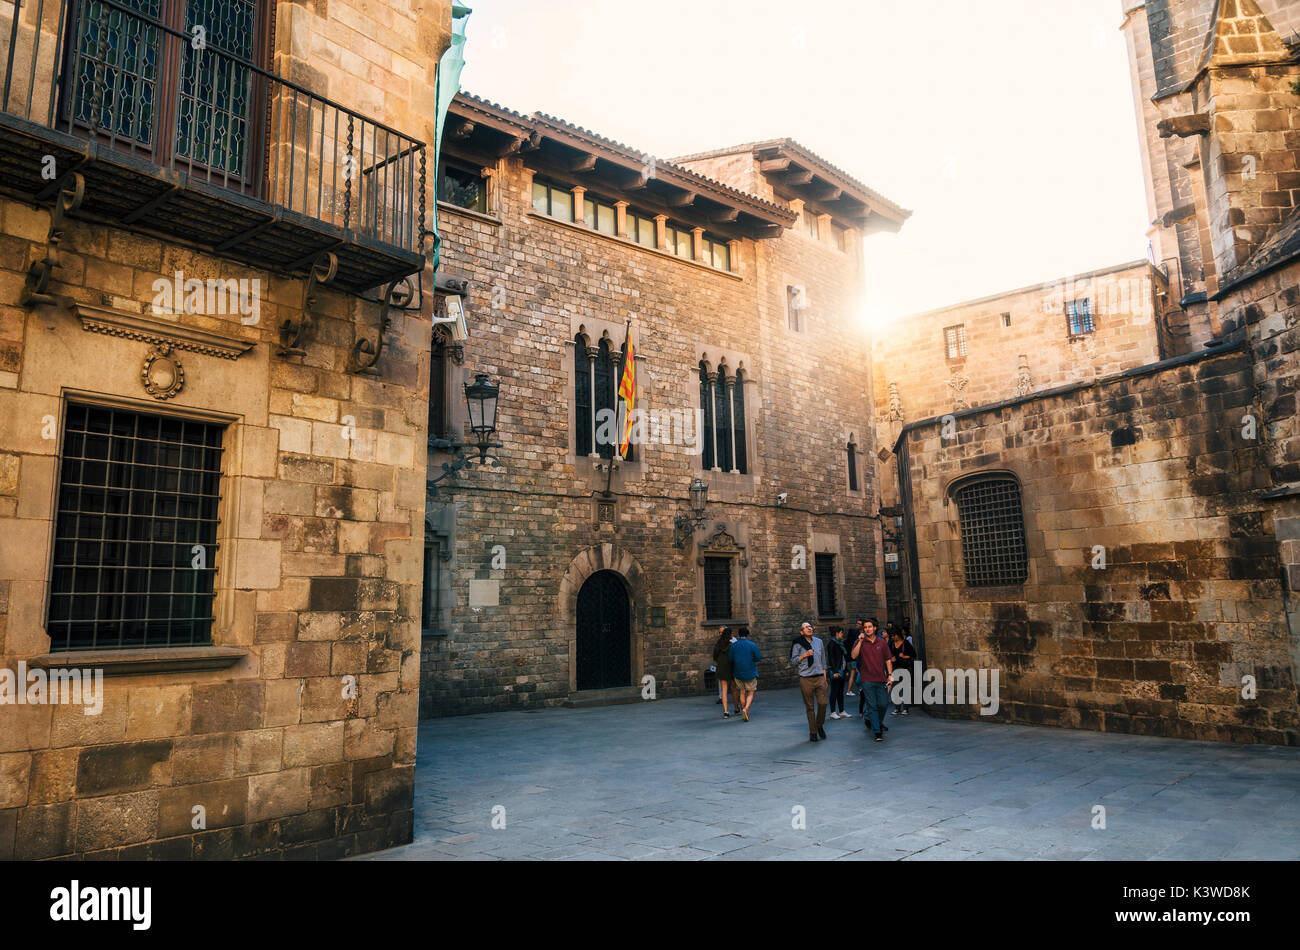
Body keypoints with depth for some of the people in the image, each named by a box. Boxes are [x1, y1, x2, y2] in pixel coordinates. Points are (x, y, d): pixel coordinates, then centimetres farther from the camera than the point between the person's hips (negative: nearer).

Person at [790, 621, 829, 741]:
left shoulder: (819, 641, 11)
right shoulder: (798, 644, -1)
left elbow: (823, 661, 16)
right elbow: (793, 660, -1)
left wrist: (825, 678, 14)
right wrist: (805, 655, -16)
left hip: (819, 677, 3)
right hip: (806, 679, -3)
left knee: (823, 703, -6)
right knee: (809, 707, 1)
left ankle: (820, 726, 18)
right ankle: (813, 732, 12)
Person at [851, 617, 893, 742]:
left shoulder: (882, 643, 8)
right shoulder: (860, 643, 2)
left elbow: (888, 660, 12)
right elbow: (854, 656, -14)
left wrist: (890, 674, 2)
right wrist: (860, 641, -17)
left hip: (881, 679, 2)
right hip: (867, 680, -2)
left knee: (883, 704, 4)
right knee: (872, 706, -3)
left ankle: (879, 722, 33)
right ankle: (877, 733, -1)